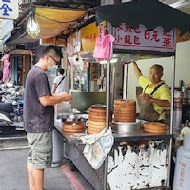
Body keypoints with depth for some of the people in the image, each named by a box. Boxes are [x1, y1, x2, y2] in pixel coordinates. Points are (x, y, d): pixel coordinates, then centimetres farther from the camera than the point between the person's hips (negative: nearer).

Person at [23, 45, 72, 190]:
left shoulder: (33, 71, 13)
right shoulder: (40, 74, -19)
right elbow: (45, 101, -23)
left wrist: (57, 97, 10)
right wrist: (62, 98, -9)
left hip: (32, 124, 10)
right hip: (40, 125, -10)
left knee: (32, 158, 16)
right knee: (39, 161, 0)